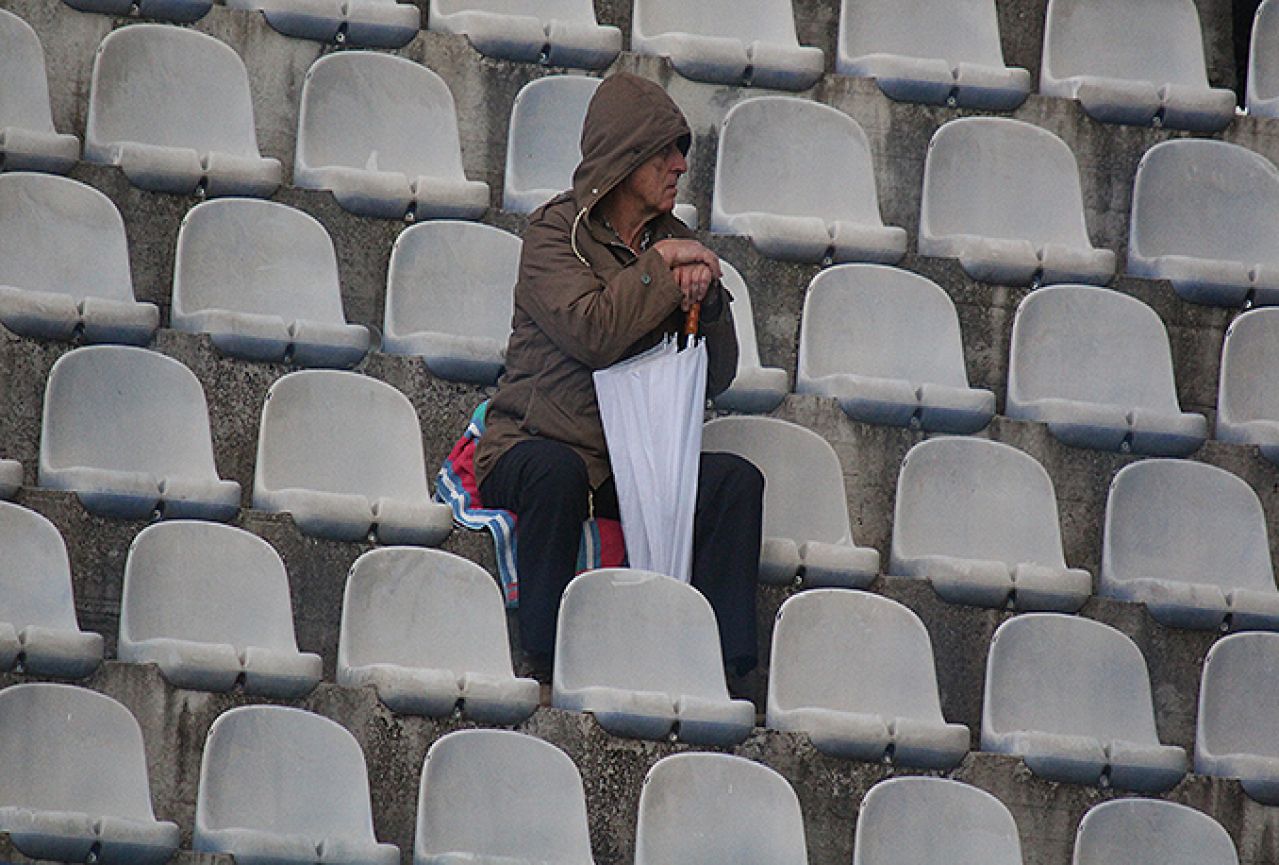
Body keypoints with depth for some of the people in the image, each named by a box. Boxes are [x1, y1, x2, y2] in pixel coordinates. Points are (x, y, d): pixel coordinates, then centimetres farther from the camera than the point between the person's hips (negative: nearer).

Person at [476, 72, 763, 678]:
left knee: (738, 481, -21)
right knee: (557, 472, -39)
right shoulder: (555, 231, -3)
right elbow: (593, 334, -21)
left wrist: (706, 296, -7)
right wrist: (658, 267, -10)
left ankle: (728, 661, -27)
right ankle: (545, 657, -34)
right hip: (531, 442, -5)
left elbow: (716, 378, 11)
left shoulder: (673, 242, 14)